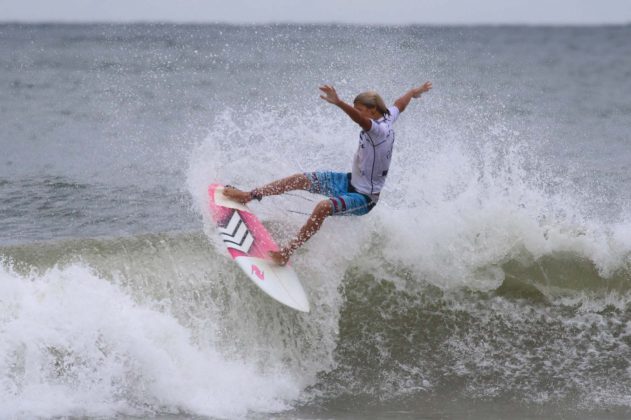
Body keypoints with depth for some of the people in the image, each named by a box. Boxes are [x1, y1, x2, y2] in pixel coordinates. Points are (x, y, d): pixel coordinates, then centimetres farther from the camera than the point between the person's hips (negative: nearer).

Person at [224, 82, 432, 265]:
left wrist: (338, 103, -66)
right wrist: (415, 91, 43)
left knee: (323, 207, -34)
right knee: (301, 179, 5)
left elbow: (360, 119, -50)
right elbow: (400, 103, 23)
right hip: (352, 181, 10)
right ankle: (250, 195, 13)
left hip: (364, 197, -10)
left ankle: (287, 252, -32)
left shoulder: (378, 130, -27)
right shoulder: (388, 118, 1)